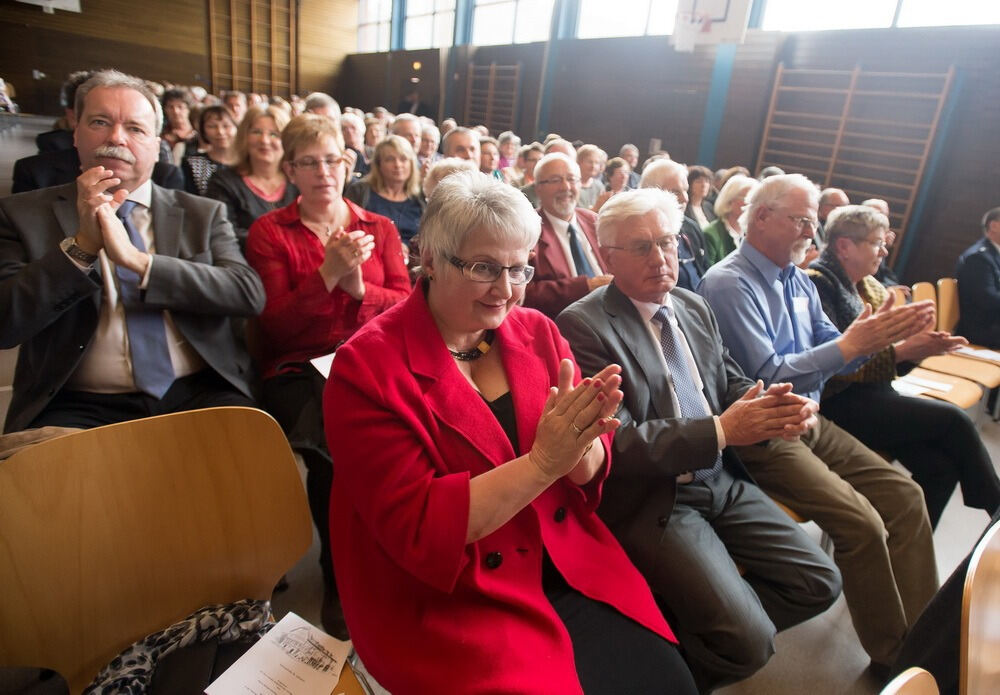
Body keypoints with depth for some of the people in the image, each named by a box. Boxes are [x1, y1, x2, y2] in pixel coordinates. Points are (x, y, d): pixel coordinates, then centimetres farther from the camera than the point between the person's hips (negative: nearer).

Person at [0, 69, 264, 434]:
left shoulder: (203, 214, 10)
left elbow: (250, 294, -5)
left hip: (196, 394, 1)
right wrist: (81, 246, -13)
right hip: (81, 406, 0)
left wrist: (138, 260, -15)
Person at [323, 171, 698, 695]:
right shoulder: (367, 367, -14)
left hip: (570, 567, 4)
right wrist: (542, 461, -25)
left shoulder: (537, 332, 0)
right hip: (443, 599, -4)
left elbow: (588, 475, 2)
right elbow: (415, 529, -17)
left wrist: (580, 442, -22)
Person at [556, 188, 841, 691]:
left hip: (722, 481, 8)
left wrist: (776, 406, -9)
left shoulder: (694, 307, 9)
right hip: (649, 500, -7)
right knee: (750, 641, -14)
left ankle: (705, 622, 22)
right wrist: (721, 430, -25)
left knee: (818, 583, 6)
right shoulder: (583, 325, -15)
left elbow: (731, 385, 14)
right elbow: (614, 443, -20)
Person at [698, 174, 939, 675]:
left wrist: (875, 337, -7)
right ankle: (893, 654, 6)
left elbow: (833, 354, 13)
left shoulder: (798, 280, 12)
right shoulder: (728, 283, -15)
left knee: (905, 494, 2)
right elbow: (766, 377, -21)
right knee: (862, 522, -17)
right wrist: (849, 346, -20)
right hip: (762, 436, -9)